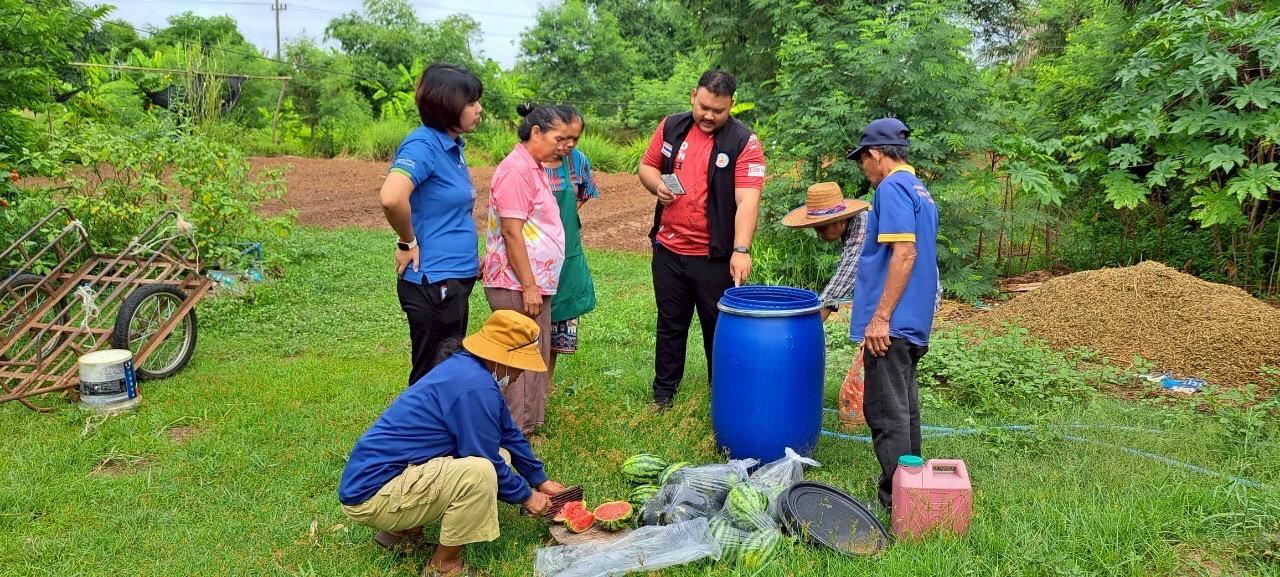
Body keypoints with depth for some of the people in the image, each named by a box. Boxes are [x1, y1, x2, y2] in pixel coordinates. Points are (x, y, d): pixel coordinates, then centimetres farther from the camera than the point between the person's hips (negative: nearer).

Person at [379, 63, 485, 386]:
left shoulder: (452, 146, 10)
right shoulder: (423, 145, -17)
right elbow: (391, 198, -35)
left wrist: (470, 255, 13)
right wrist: (408, 242, -18)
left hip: (456, 278, 9)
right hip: (433, 282, -9)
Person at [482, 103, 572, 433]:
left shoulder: (533, 168, 15)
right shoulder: (516, 169, -15)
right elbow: (512, 232, -20)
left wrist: (536, 284, 17)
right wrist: (529, 286, -19)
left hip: (534, 283, 10)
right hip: (518, 286, -10)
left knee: (537, 359, 15)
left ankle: (527, 427, 25)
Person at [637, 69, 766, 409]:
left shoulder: (744, 143, -11)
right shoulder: (672, 127, 4)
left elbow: (747, 201, -19)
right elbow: (647, 166, 15)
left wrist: (741, 249, -29)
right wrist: (656, 184, -9)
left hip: (716, 257, -4)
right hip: (668, 250, 4)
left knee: (719, 327, 9)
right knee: (670, 324, 16)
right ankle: (663, 394, 29)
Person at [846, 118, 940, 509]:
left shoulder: (892, 187, -13)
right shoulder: (919, 189, 17)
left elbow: (904, 253, -22)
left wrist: (880, 317, -21)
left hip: (890, 323, -10)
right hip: (913, 323, 10)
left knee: (886, 412, -4)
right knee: (903, 407, 18)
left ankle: (896, 503, 2)